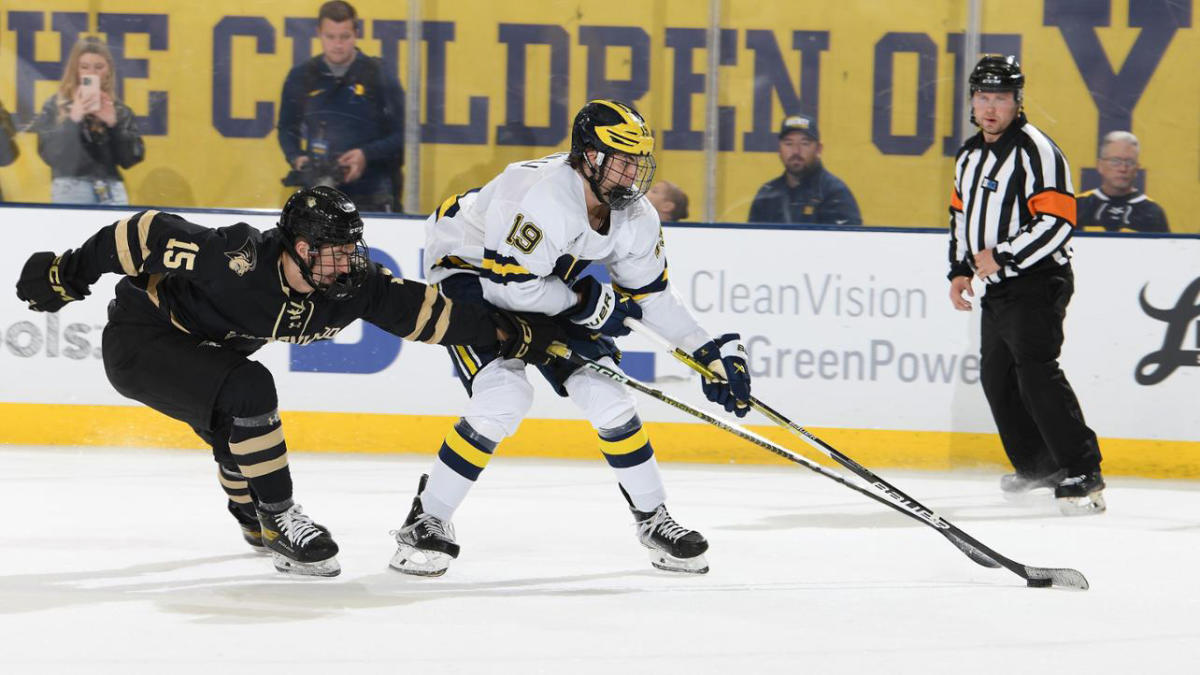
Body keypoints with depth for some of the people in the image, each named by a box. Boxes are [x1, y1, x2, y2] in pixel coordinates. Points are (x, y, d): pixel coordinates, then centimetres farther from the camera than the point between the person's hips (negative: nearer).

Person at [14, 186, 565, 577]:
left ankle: (255, 522, 49)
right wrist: (66, 276, -22)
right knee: (249, 391, -26)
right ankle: (279, 522, -15)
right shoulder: (236, 260, -34)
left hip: (198, 344, 8)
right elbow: (148, 235, -28)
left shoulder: (351, 286, -14)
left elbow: (421, 311, -10)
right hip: (138, 340, -8)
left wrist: (508, 334, -14)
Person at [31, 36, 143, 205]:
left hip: (112, 193, 3)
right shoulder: (56, 107, 2)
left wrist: (114, 124, -8)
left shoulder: (118, 110, 11)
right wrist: (73, 119, -17)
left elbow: (131, 158, 5)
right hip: (71, 194, -3)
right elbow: (50, 153, -8)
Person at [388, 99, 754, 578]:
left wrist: (708, 351, -2)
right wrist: (588, 302, -24)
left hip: (548, 285, 7)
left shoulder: (635, 218, -10)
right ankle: (427, 521, -12)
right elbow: (513, 284, -34)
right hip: (469, 273, -7)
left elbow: (651, 295, 3)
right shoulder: (545, 198, -36)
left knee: (607, 394, 0)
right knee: (504, 397, -25)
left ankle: (654, 520, 16)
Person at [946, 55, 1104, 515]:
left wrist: (1002, 257, -21)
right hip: (998, 287, 9)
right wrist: (960, 270, 16)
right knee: (997, 377, 14)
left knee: (1036, 370, -21)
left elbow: (1057, 221, -22)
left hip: (1038, 281, -9)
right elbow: (960, 214, 27)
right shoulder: (970, 155, 13)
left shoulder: (1036, 150, -15)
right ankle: (1037, 465, 30)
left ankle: (1082, 475, -23)